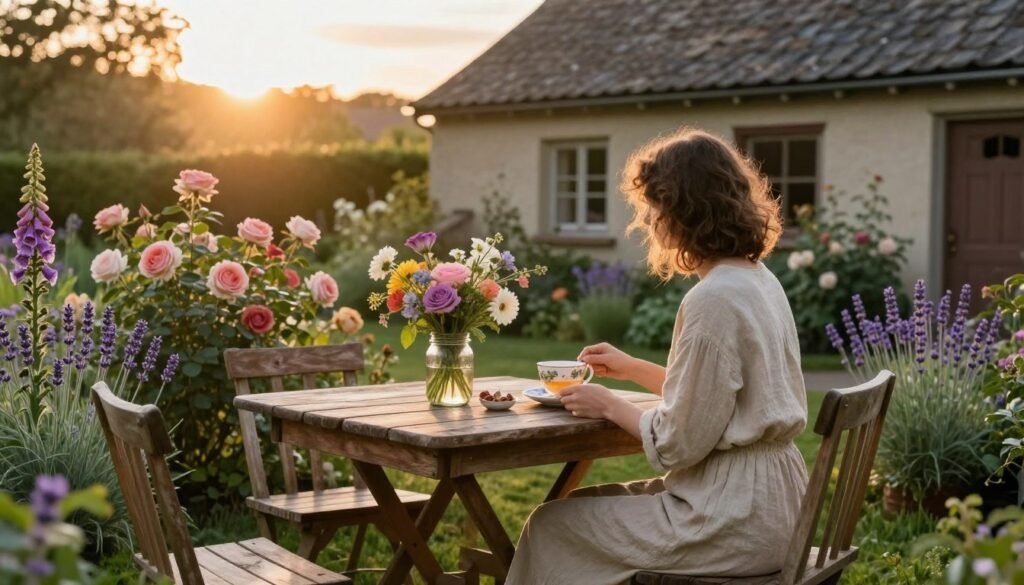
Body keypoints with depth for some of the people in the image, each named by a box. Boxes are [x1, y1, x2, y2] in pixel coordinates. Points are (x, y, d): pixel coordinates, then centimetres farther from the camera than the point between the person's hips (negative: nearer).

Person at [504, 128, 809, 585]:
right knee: (597, 502, 24)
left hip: (733, 515, -9)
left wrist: (610, 406, -4)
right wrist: (632, 369, 19)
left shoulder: (713, 300, -22)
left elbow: (679, 444, -20)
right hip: (766, 496, 9)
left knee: (552, 526, 4)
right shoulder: (759, 280, 7)